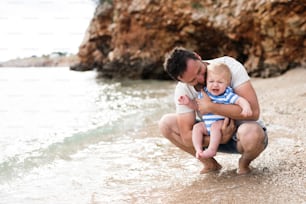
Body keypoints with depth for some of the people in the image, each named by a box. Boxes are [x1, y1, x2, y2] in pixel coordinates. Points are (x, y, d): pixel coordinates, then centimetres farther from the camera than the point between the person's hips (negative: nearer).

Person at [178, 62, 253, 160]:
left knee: (215, 126, -33)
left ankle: (212, 150, -32)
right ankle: (198, 150, -18)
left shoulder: (227, 95, -12)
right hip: (206, 125, 6)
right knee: (197, 127, -15)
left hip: (223, 124, -5)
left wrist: (246, 107, -43)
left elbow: (240, 100, -22)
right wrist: (189, 102, -7)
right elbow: (196, 106, 13)